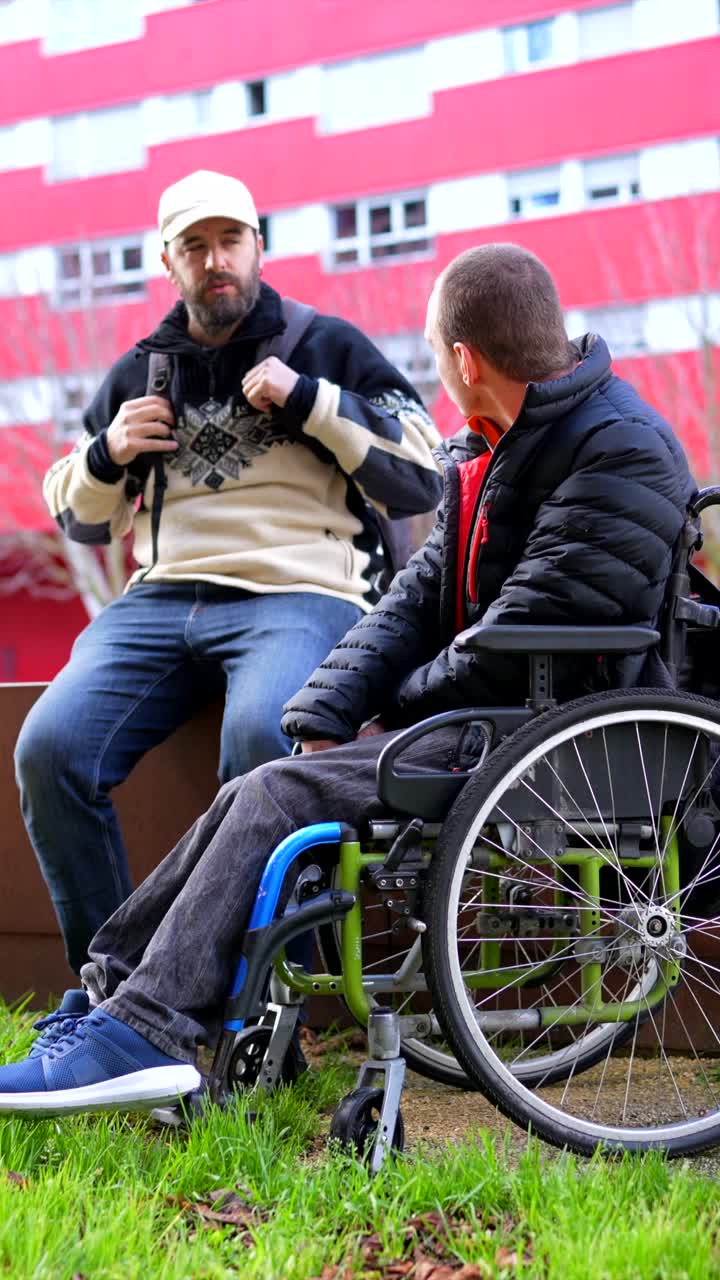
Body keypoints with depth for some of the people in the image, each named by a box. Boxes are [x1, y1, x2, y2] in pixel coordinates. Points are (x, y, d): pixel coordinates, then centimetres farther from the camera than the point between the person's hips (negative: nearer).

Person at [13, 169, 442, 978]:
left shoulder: (327, 347, 11)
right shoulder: (140, 372, 21)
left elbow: (423, 484, 3)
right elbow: (82, 521, 28)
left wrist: (310, 401, -5)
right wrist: (106, 456, 6)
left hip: (299, 594, -4)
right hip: (162, 599, 4)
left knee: (260, 738, -37)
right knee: (48, 749, -21)